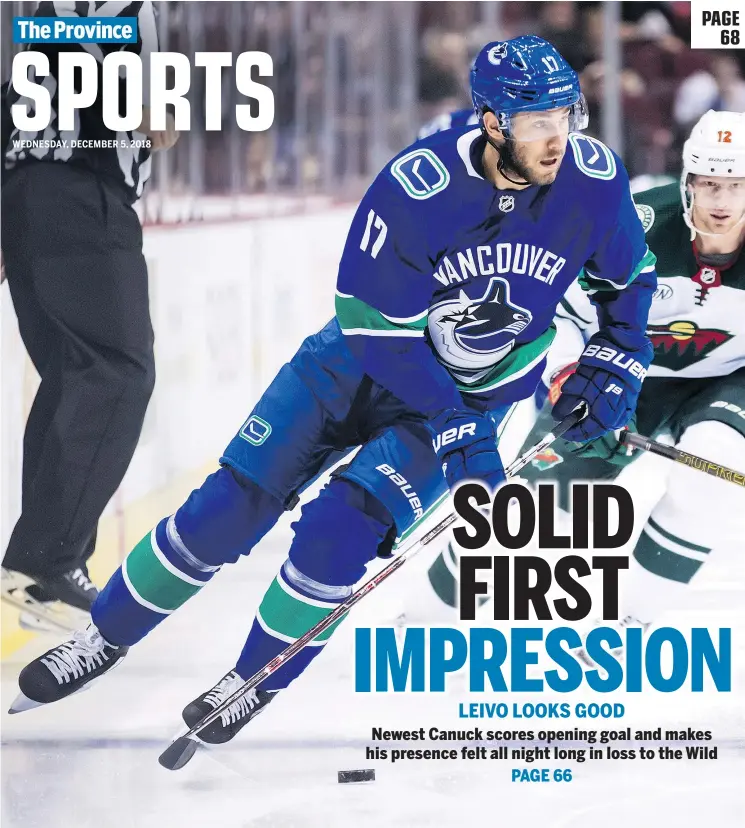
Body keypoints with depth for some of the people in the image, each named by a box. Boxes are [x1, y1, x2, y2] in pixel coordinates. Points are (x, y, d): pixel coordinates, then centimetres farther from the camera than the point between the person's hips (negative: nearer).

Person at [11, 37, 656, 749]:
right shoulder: (415, 188, -29)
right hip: (366, 362, -1)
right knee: (230, 507, -4)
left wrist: (616, 369, -8)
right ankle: (108, 635, 18)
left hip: (474, 396, 1)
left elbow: (627, 276, 2)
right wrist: (454, 432, -23)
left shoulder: (594, 178, -20)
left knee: (340, 529, -18)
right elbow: (379, 326, -22)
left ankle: (258, 676, 7)